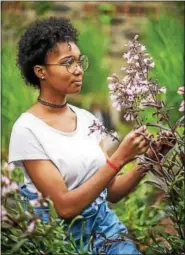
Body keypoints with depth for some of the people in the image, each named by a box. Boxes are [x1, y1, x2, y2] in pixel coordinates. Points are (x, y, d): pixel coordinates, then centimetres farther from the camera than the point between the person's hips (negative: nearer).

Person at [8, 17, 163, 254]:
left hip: (103, 224, 4)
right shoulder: (28, 129, -12)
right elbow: (64, 207, -17)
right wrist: (118, 159, -22)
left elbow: (111, 192, 7)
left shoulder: (87, 119, 5)